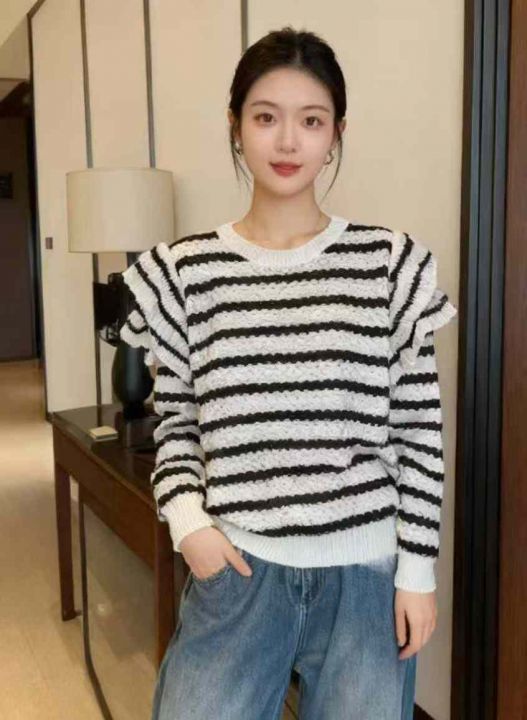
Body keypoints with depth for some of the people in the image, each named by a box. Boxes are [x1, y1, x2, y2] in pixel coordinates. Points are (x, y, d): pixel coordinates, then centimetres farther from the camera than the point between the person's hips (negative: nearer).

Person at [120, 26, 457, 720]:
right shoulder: (185, 270, -2)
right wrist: (187, 519, -9)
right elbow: (176, 422, 6)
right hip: (235, 567, 1)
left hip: (366, 572, 0)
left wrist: (418, 567, -1)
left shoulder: (391, 263, -4)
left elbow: (419, 430, -1)